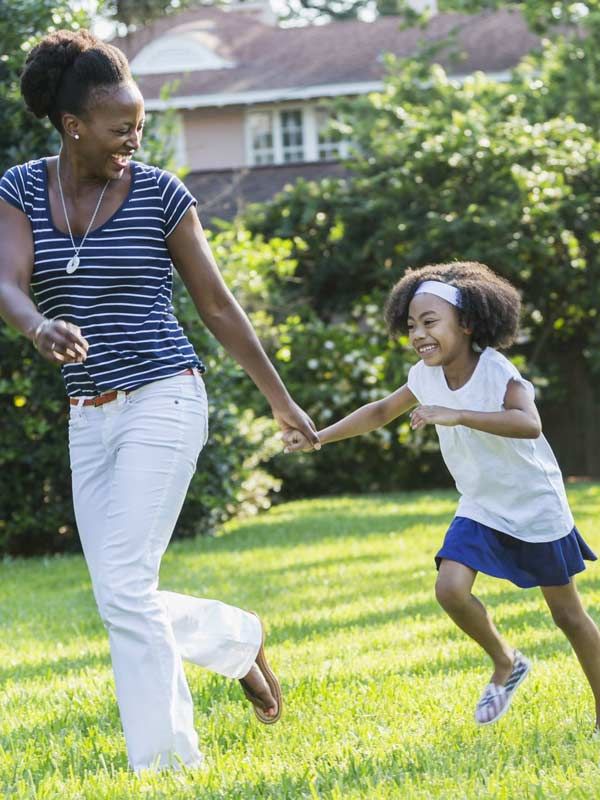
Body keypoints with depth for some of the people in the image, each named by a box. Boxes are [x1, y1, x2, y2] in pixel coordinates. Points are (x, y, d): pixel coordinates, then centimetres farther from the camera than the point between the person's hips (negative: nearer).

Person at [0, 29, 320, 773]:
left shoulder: (160, 194, -5)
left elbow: (217, 305, 3)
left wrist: (281, 402, 8)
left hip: (162, 404, -5)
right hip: (89, 421, 5)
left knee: (123, 588, -13)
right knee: (121, 600, 6)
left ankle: (167, 761, -2)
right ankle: (240, 640, 31)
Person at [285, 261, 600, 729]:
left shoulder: (497, 373, -26)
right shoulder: (427, 377, -7)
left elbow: (529, 423, -46)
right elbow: (380, 413, 11)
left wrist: (456, 416, -54)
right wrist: (319, 437, 5)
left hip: (536, 508, -5)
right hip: (480, 509, 5)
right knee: (451, 588, -17)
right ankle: (506, 664, 9)